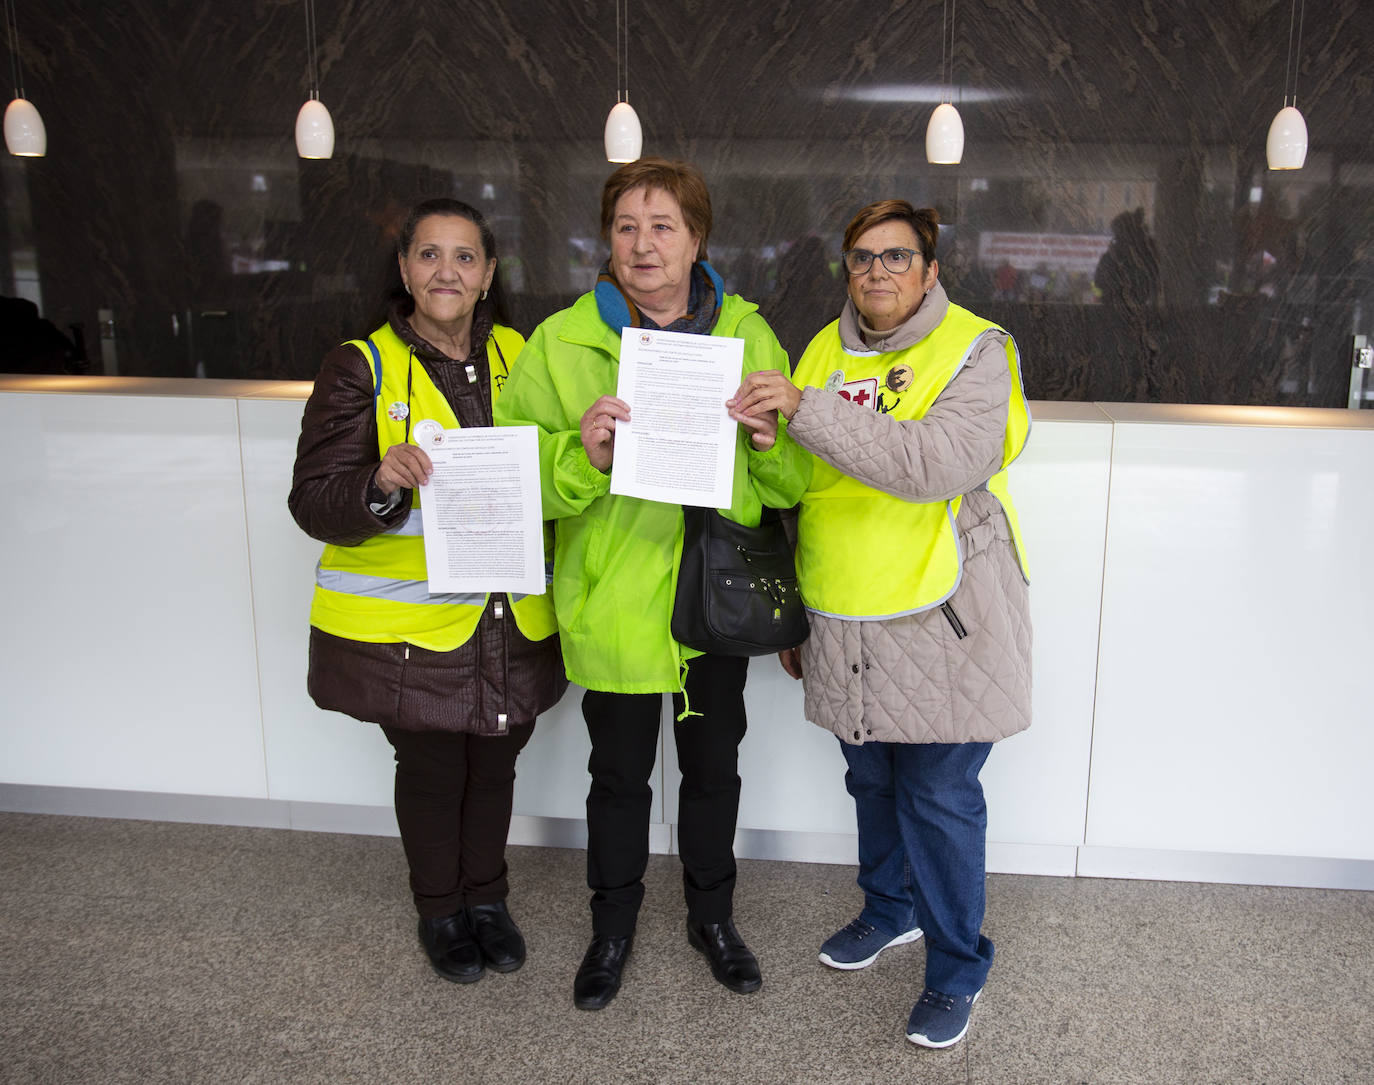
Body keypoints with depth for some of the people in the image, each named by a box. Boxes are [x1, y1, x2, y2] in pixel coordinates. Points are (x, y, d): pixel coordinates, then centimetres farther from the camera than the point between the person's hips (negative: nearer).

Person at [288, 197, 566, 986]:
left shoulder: (517, 357, 6)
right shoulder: (363, 367, -6)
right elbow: (315, 501, -12)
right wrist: (382, 483, -33)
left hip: (511, 619, 4)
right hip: (407, 624, -3)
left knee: (495, 761, 16)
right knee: (430, 768, 10)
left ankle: (488, 897, 39)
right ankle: (440, 910, 35)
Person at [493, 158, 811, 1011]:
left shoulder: (747, 334, 0)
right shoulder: (562, 342, -6)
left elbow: (793, 481, 4)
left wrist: (772, 443, -18)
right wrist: (580, 453, -29)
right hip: (614, 601, -1)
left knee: (714, 765, 18)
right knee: (619, 773, 15)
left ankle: (712, 914, 42)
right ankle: (614, 926, 38)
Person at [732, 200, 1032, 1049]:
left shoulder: (976, 350, -8)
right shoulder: (825, 351, 9)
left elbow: (941, 462, -28)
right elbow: (798, 493, 15)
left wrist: (808, 410, -31)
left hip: (941, 622, -5)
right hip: (847, 625, 5)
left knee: (940, 797, 3)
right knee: (872, 779, 19)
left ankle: (957, 969, 23)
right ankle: (892, 908, 44)